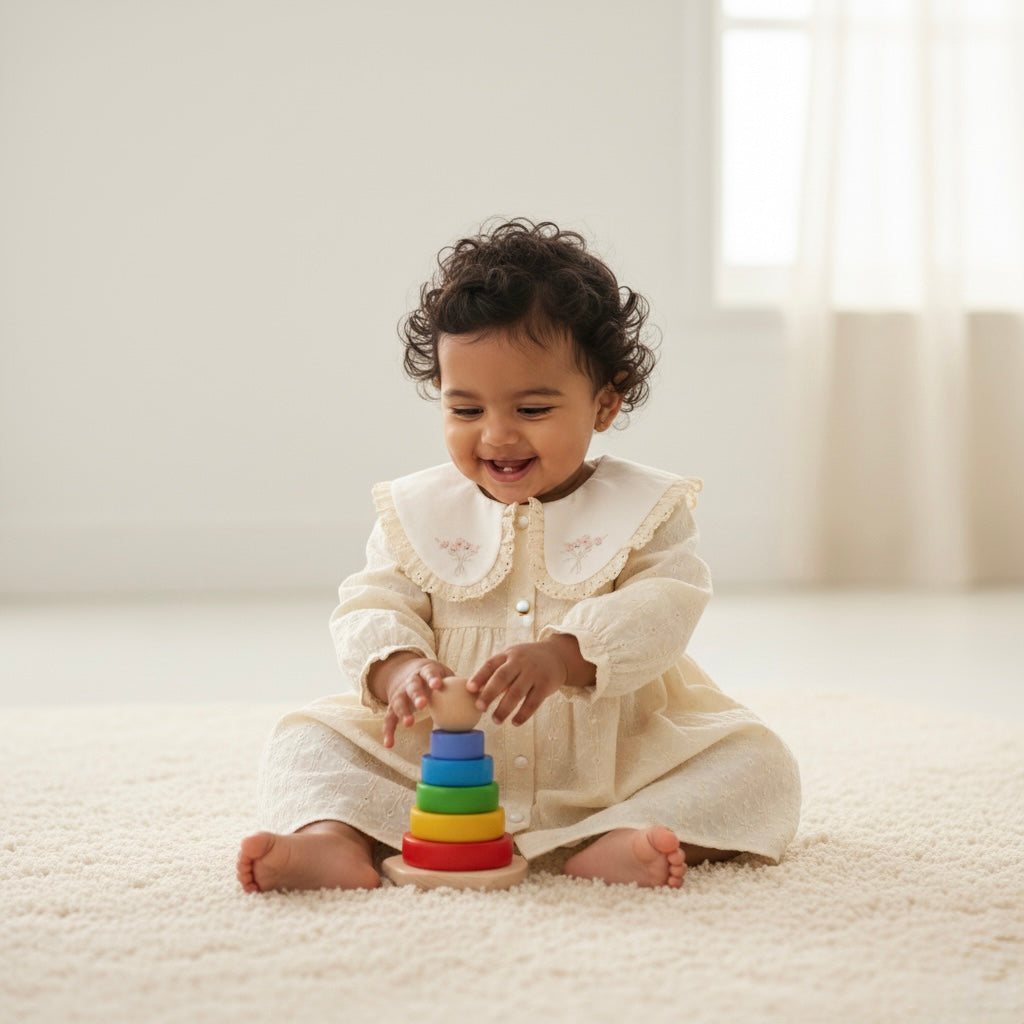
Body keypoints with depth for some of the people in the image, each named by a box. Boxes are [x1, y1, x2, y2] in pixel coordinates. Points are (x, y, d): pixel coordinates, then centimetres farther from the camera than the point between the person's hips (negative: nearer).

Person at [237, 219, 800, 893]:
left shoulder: (645, 508, -1)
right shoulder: (418, 512, 6)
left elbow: (663, 611, -15)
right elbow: (371, 609, -1)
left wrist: (564, 656, -33)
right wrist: (399, 668, -25)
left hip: (616, 758, -1)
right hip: (444, 764, 1)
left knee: (758, 762, -21)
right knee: (312, 738, -11)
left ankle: (620, 842, -43)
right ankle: (334, 837, -39)